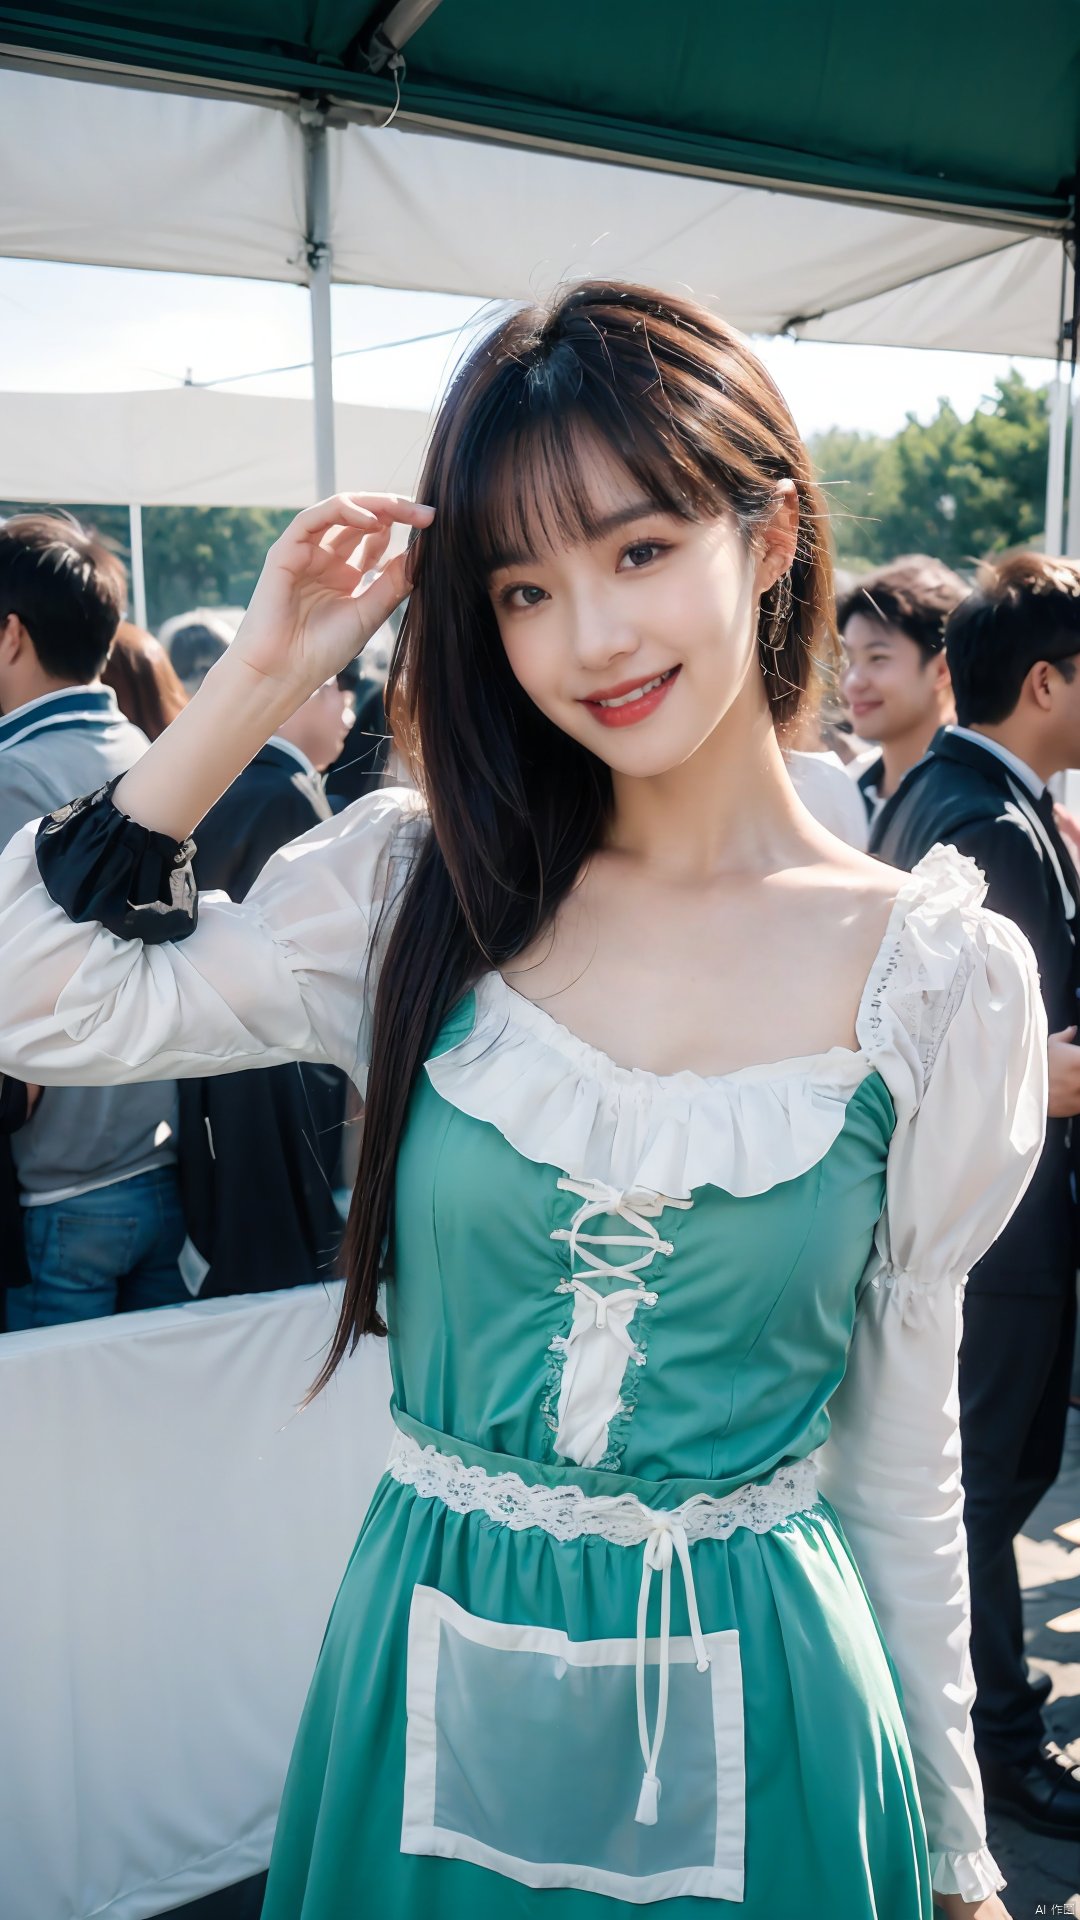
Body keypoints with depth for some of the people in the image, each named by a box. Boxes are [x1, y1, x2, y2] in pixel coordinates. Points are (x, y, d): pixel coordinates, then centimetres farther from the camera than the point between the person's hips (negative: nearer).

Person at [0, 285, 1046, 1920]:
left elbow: (902, 1442, -2)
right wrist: (260, 679, -13)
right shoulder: (419, 885, -6)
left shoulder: (940, 974, -10)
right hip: (434, 1694, 2)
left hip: (754, 1714, -1)